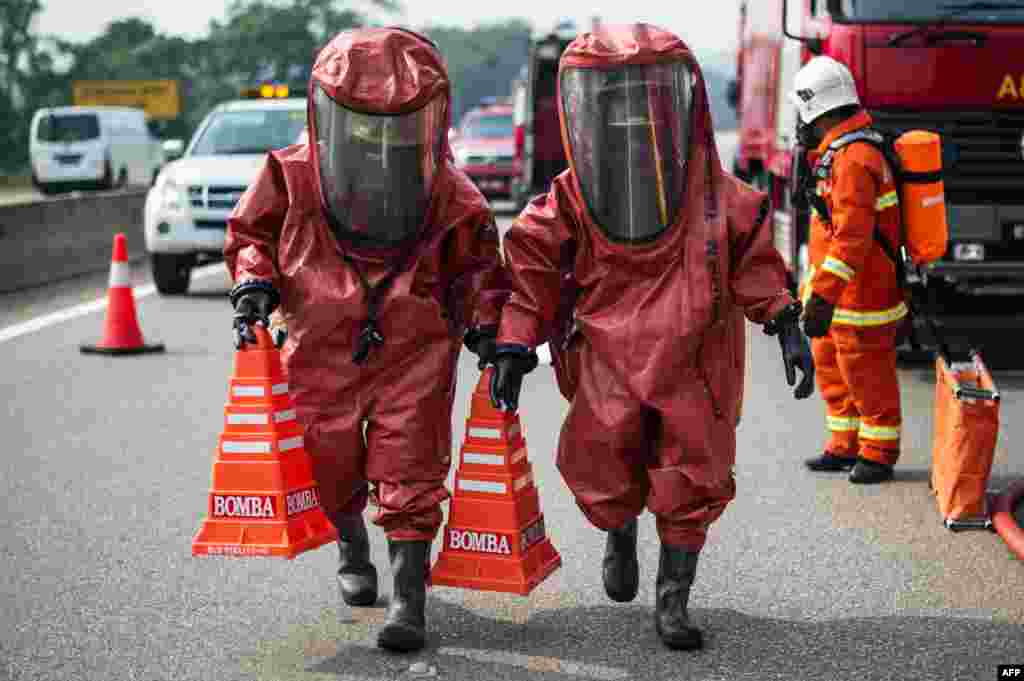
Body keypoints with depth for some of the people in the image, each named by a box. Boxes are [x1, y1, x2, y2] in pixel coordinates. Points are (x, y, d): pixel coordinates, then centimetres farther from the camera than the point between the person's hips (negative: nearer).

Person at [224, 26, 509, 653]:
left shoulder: (452, 198, -8)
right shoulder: (293, 178, -10)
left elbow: (478, 264, 8)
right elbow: (250, 233, 6)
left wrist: (487, 324, -1)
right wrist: (255, 282, -10)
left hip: (416, 349, -2)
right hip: (323, 349, 2)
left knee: (410, 471, -7)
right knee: (331, 463, 16)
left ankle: (410, 600, 1)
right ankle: (353, 553, 47)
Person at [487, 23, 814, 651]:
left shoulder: (718, 199, -4)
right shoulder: (570, 203, -7)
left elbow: (754, 263, 5)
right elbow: (531, 268, -2)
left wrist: (787, 327, -1)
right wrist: (514, 345, -7)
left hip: (693, 361, 1)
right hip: (608, 360, 0)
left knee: (692, 481, 4)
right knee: (601, 466, 1)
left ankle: (674, 600, 20)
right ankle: (621, 535, 38)